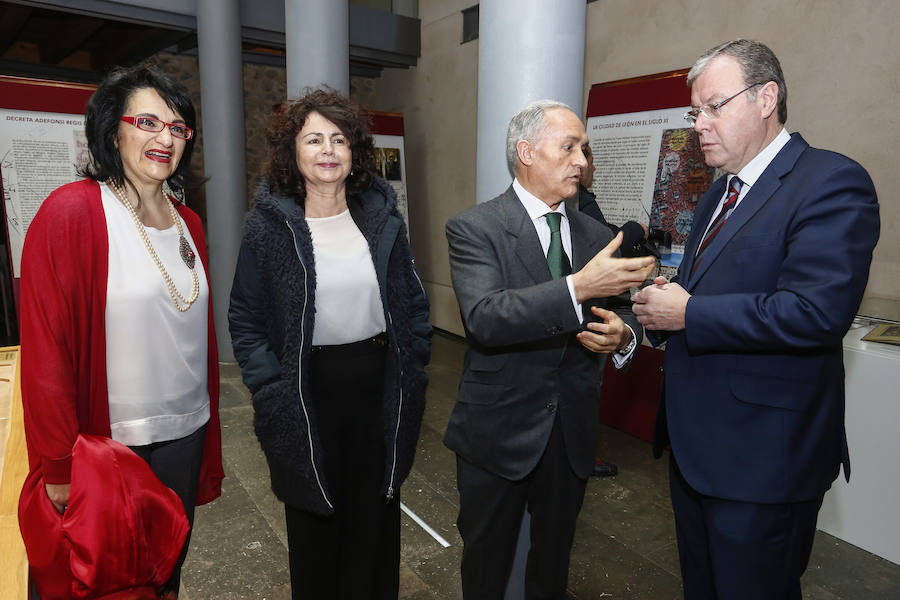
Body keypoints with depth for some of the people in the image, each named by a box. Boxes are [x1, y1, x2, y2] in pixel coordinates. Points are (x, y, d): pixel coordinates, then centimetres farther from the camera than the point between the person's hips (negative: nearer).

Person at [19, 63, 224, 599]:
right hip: (109, 442, -5)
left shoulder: (187, 222, 7)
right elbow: (46, 351, -15)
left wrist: (208, 438, 12)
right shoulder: (70, 212, -14)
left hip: (184, 434, 6)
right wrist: (60, 468, -12)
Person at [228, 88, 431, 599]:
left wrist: (412, 368, 1)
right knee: (316, 524, 17)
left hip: (380, 390, 2)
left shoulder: (382, 217, 1)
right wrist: (272, 389, -11)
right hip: (308, 394, -2)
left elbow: (414, 302, 7)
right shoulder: (269, 225, -6)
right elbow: (245, 320, -3)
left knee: (376, 519, 18)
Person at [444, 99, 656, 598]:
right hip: (497, 431, -4)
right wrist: (577, 289, -38)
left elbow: (620, 310, 8)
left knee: (553, 557, 25)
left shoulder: (595, 235, 4)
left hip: (572, 434, 5)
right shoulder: (474, 228, -13)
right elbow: (484, 318, -28)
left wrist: (622, 335, -16)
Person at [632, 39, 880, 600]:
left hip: (762, 454, -8)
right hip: (695, 442, 9)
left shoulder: (831, 182, -16)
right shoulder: (720, 192, 13)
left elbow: (817, 311, -28)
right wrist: (669, 297, -2)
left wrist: (688, 314, -21)